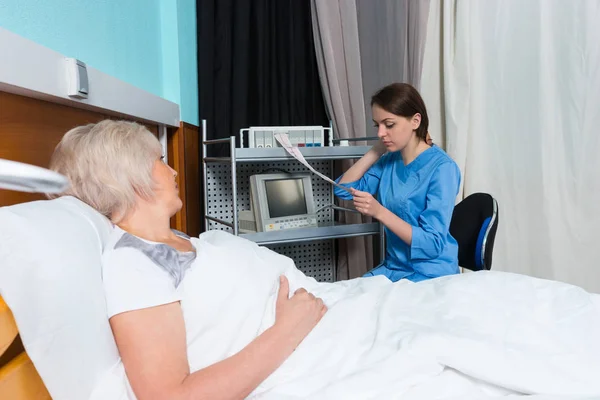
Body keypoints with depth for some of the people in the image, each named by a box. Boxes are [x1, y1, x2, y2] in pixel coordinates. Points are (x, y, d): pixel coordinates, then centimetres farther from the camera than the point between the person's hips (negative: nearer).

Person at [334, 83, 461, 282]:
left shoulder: (442, 168, -17)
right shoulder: (390, 160, 4)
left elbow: (432, 244, -20)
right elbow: (343, 189, 0)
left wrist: (379, 212, -29)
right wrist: (378, 150, -3)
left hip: (431, 274, -6)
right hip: (393, 268, 6)